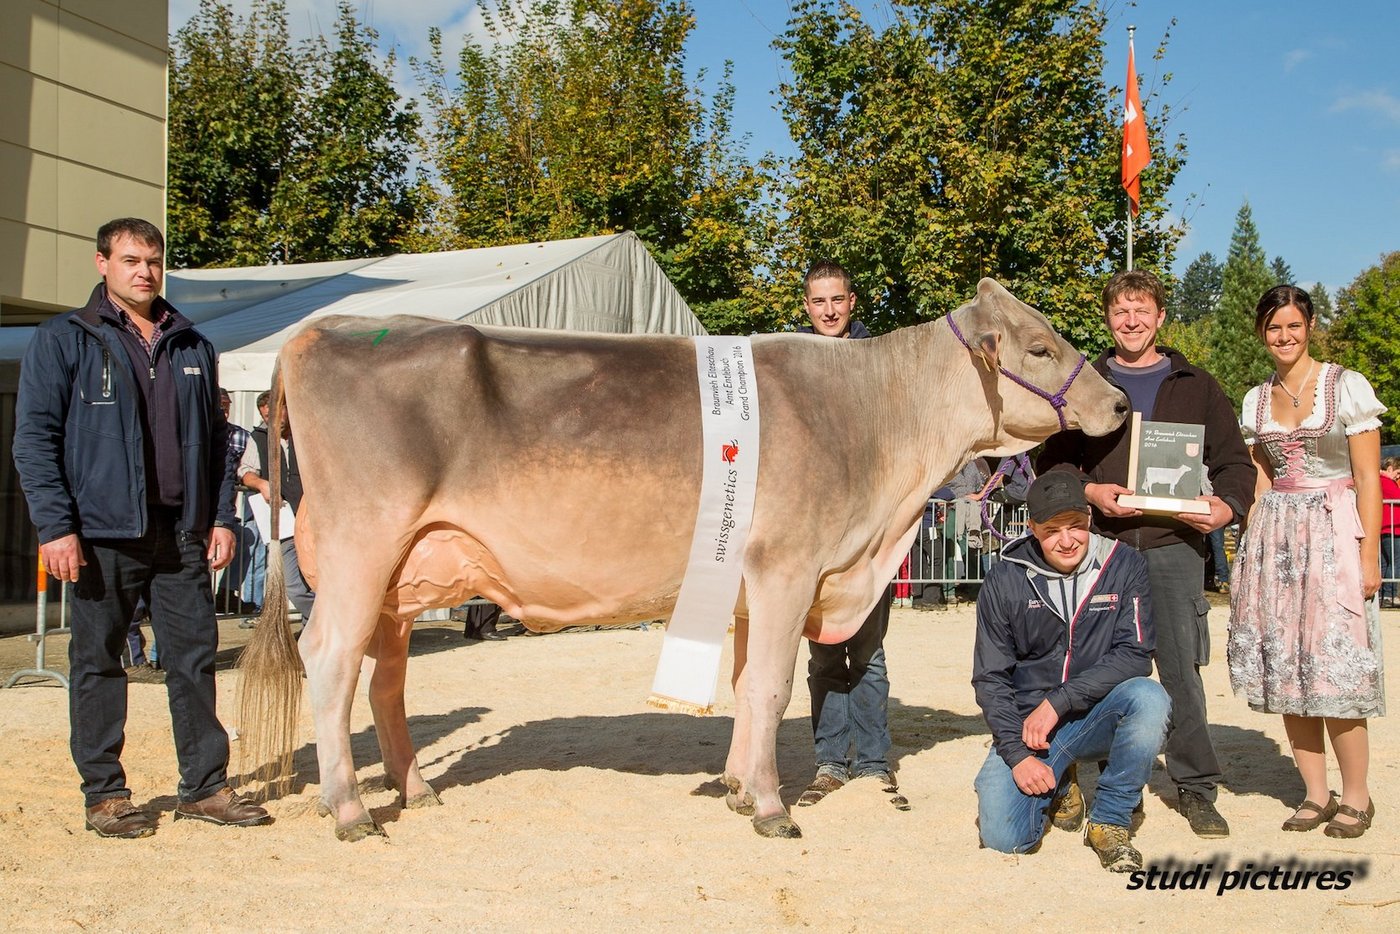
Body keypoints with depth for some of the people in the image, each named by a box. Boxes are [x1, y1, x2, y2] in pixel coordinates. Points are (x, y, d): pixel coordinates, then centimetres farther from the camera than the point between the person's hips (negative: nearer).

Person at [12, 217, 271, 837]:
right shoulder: (63, 340, 1)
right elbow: (34, 438, -4)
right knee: (98, 662, 3)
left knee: (195, 657, 6)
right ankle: (104, 794, 14)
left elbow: (215, 438, 17)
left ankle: (205, 786, 14)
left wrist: (222, 516, 9)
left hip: (183, 532, 4)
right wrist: (55, 527, -12)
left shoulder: (192, 347, 15)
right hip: (103, 531, -4)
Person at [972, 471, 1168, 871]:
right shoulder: (1004, 580, -5)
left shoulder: (1124, 566, -6)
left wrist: (1058, 702, -21)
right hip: (1027, 722, 0)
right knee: (1003, 837, -18)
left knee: (1149, 698, -33)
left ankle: (1110, 822, -11)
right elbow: (990, 678, -2)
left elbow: (1135, 656, -13)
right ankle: (1056, 785, 18)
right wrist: (1017, 754, -14)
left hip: (1099, 717, 0)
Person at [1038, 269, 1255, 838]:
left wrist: (1226, 507, -8)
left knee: (1183, 668, -2)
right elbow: (1051, 461, 10)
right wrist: (1089, 492, -9)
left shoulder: (1197, 387, 14)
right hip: (1102, 545, 1)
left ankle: (1196, 787, 9)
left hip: (1174, 546, 0)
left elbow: (1235, 462, 12)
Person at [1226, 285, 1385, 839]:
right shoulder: (1255, 401, 11)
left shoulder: (1346, 387, -3)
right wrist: (1250, 550, 7)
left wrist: (1368, 556, -11)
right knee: (1285, 672, 5)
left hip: (1333, 533, -5)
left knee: (1335, 671, -6)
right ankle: (1315, 793, 16)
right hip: (1274, 539, 5)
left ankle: (1356, 796, 9)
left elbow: (1368, 479, -5)